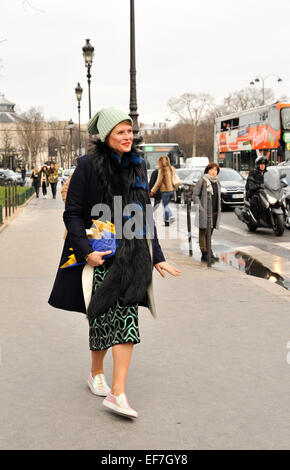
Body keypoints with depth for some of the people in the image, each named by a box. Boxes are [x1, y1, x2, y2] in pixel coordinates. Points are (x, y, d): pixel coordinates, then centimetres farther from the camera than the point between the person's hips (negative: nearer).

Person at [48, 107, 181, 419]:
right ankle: (96, 373, 32)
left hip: (129, 256, 4)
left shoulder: (137, 166, 9)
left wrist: (157, 257, 12)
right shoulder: (88, 166, -6)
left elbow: (145, 216, 15)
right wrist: (86, 251, -16)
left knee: (127, 320, -7)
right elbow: (72, 213, -6)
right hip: (97, 256, -3)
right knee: (102, 316, 7)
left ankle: (117, 393, -6)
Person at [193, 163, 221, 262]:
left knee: (210, 233, 13)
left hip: (214, 212, 7)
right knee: (203, 233, -3)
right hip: (204, 212, -7)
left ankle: (209, 253, 20)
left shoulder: (217, 182, 16)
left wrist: (219, 209, 13)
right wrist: (201, 209, -14)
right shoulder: (202, 181, -5)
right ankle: (205, 254, -1)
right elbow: (195, 195, -7)